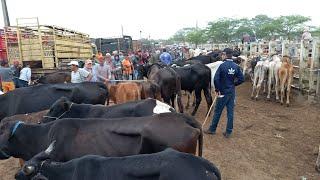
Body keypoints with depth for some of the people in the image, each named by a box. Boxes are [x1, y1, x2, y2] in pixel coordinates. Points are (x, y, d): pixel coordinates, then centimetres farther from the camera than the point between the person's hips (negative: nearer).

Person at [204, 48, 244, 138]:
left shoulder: (222, 65, -15)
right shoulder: (236, 66, 0)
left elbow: (216, 78, -21)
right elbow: (242, 79, -1)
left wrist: (217, 89, -10)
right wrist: (234, 84, 10)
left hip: (223, 92, -4)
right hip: (232, 92, 5)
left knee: (217, 111, 8)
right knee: (230, 112, 10)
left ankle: (212, 129, 21)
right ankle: (228, 132, 17)